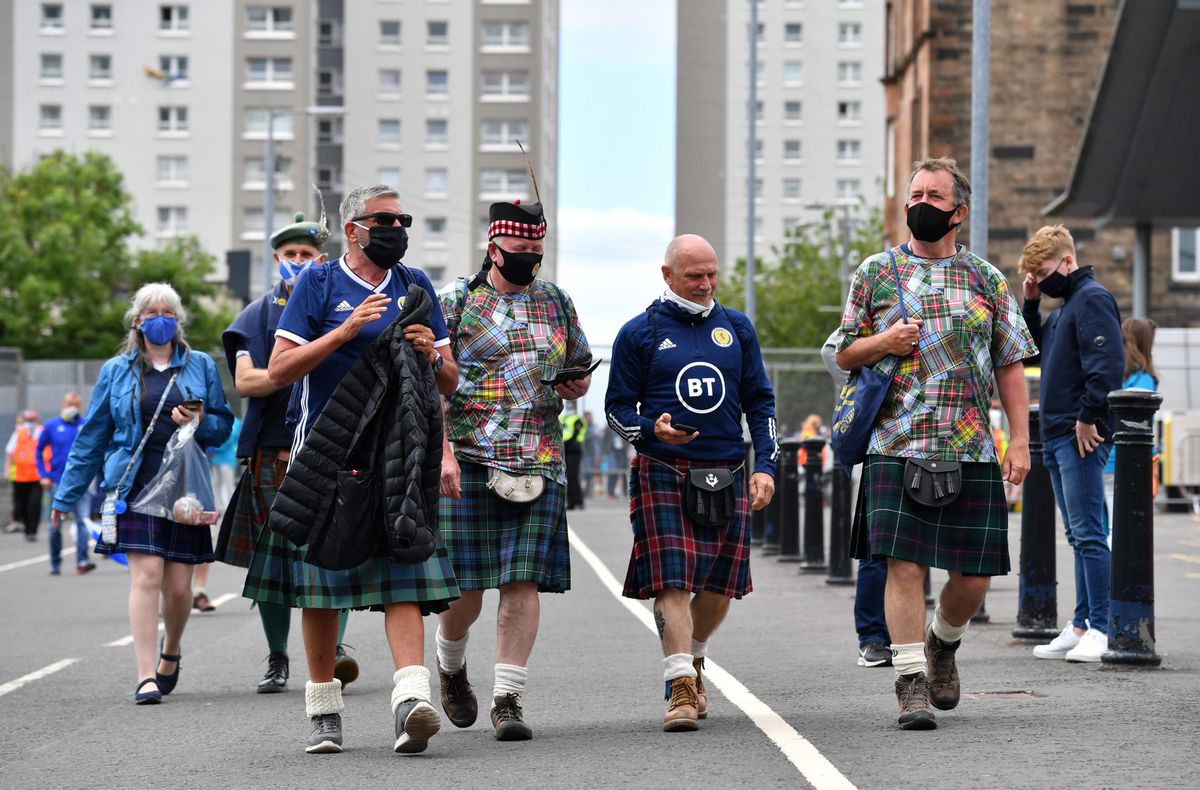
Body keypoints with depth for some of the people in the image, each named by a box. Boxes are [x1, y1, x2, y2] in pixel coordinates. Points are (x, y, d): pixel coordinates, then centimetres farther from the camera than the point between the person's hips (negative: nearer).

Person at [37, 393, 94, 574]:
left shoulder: (85, 425, 3)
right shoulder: (51, 425, 4)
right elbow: (39, 450, 10)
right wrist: (43, 475, 2)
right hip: (57, 483, 1)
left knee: (82, 520, -14)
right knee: (56, 525, 7)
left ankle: (82, 561, -18)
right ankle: (55, 564, 19)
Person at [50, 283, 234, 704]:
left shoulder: (200, 366, 11)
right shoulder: (116, 371, 11)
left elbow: (223, 424, 14)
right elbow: (91, 437, 14)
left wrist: (200, 423, -10)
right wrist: (65, 495, 14)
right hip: (135, 488, -1)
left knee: (178, 587, 1)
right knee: (147, 574, -14)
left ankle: (171, 651, 31)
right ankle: (146, 675, -13)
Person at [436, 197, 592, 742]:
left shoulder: (556, 303, 14)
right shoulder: (456, 300, 1)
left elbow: (581, 374, 25)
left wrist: (574, 384, 0)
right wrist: (443, 451, -16)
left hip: (539, 465, 3)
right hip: (468, 463, -3)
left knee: (523, 581, -5)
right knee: (465, 586, 0)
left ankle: (508, 698, -2)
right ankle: (450, 666, 29)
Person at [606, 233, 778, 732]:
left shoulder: (736, 328, 12)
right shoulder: (640, 333, 3)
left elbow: (760, 402, 15)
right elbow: (617, 406, 5)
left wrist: (765, 465, 4)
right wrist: (651, 431, -16)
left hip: (727, 475, 3)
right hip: (663, 474, -3)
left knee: (719, 586, 7)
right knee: (672, 581, -13)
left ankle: (691, 660, 33)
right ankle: (681, 689, -16)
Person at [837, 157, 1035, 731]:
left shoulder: (987, 280, 10)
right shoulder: (875, 273, 9)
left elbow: (1010, 365, 11)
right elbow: (844, 355, 14)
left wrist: (1020, 441, 3)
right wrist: (883, 343, -7)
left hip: (972, 451, 1)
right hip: (897, 448, -1)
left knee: (974, 577, 3)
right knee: (904, 565, -10)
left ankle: (942, 643, 32)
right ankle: (911, 682, -3)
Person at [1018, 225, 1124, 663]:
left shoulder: (1093, 298, -9)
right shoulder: (1065, 306, 20)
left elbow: (1107, 363, -19)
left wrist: (1087, 417, -20)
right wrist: (1030, 302, 14)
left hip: (1081, 437, -10)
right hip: (1056, 437, 10)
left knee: (1088, 534, -10)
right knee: (1078, 537, 10)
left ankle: (1100, 629, -11)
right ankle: (1081, 626, 13)